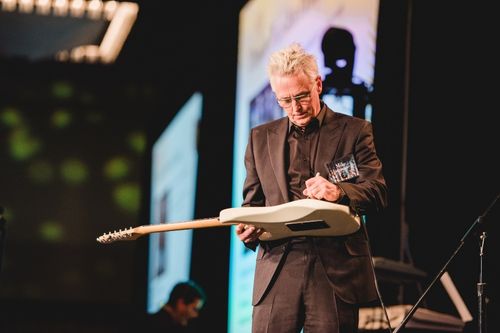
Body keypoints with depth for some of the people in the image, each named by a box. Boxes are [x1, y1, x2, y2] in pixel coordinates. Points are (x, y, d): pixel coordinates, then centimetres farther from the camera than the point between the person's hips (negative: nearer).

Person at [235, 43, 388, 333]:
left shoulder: (354, 131, 8)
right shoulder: (261, 138, 18)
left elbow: (378, 193, 0)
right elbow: (252, 202, 21)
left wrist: (339, 192, -21)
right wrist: (247, 229, -3)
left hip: (337, 268, -2)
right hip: (278, 266, 2)